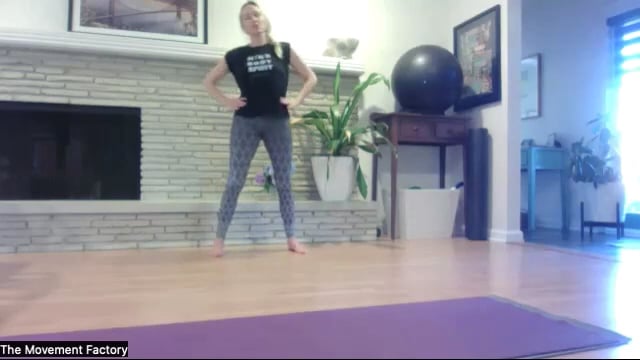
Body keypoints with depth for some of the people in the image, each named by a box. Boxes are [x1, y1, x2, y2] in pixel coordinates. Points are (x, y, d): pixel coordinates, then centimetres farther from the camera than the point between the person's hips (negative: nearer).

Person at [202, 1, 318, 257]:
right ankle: (219, 238, 6)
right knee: (235, 182, -2)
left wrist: (297, 101, -2)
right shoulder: (235, 56, 3)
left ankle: (291, 238, 15)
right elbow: (209, 81, 14)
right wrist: (225, 101, 1)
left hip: (278, 122, 1)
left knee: (284, 182, 5)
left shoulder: (283, 50, 4)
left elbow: (311, 78, 10)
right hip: (245, 123, 0)